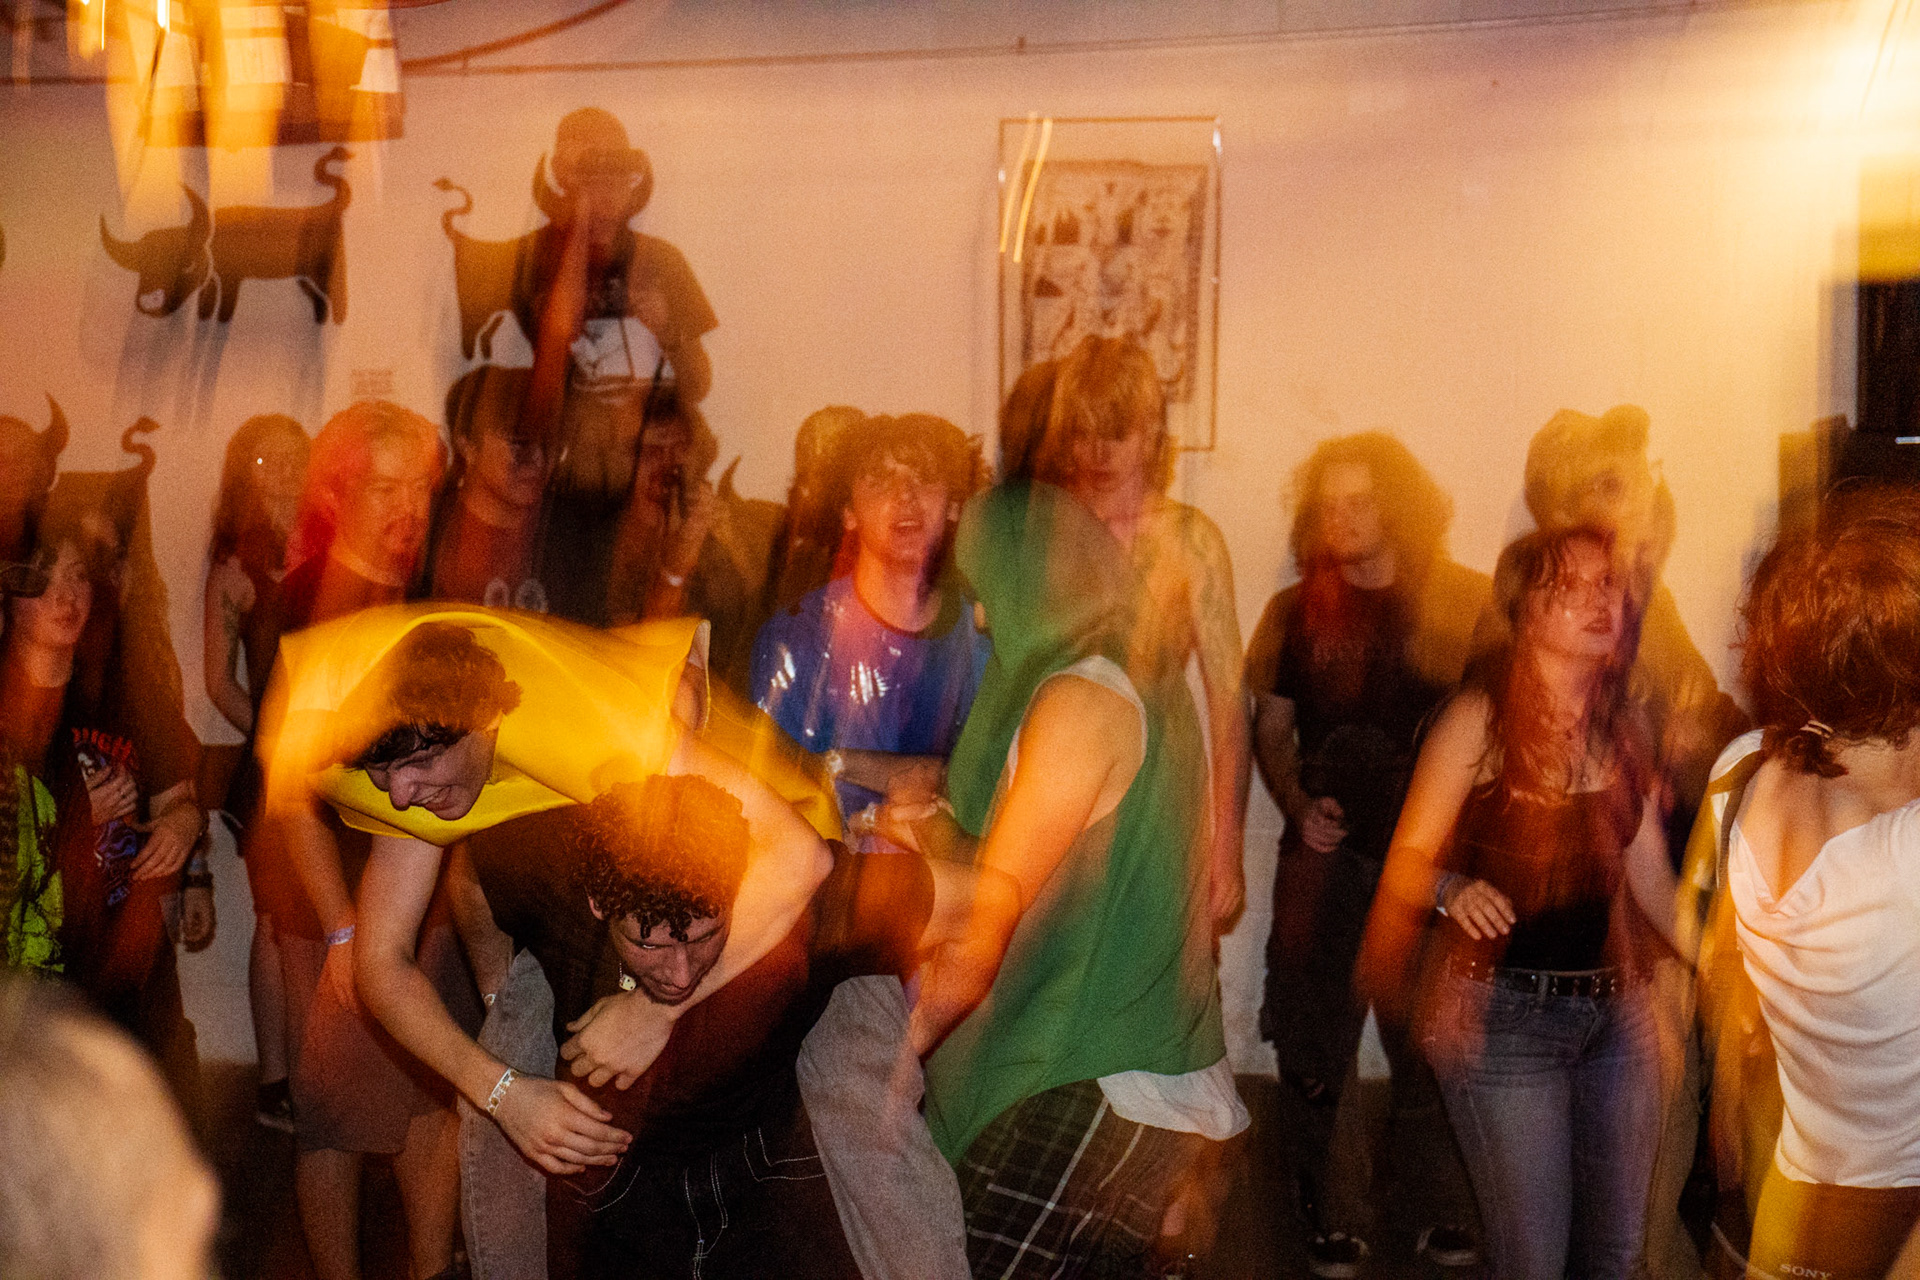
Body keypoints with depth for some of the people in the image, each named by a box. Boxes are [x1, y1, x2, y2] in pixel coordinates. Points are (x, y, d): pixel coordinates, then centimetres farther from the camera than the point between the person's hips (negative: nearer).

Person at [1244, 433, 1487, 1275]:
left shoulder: (1467, 603, 3)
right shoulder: (1298, 611, 7)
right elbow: (1271, 728, 11)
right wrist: (1298, 806, -5)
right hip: (1328, 852, 1)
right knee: (1316, 1043, 6)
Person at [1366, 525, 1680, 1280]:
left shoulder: (1623, 731, 9)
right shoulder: (1481, 718, -8)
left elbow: (1652, 882, 13)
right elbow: (1407, 863, -9)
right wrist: (1454, 890, -30)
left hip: (1616, 1011, 6)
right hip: (1505, 1012, -6)